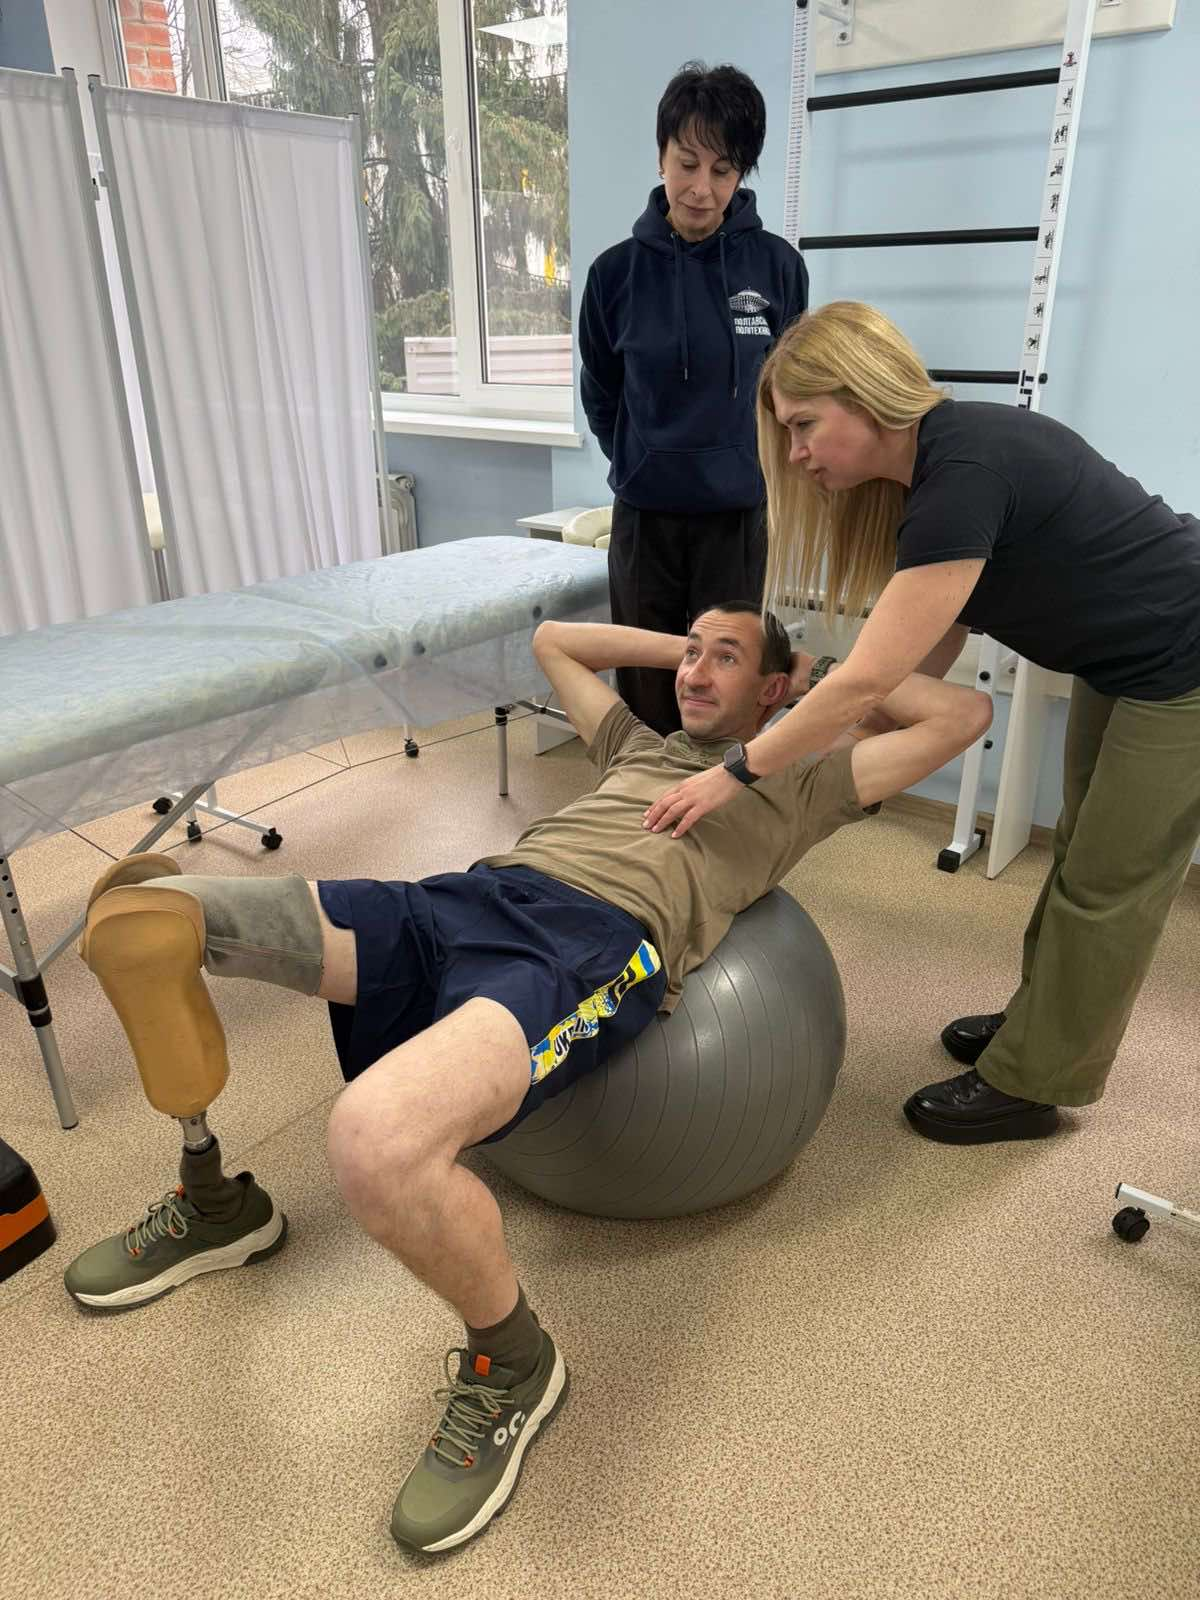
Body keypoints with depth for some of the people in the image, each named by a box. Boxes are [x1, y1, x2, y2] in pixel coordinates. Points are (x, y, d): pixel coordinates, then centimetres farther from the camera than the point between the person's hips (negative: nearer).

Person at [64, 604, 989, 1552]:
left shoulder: (801, 781, 23)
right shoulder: (641, 745, 36)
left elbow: (964, 715, 22)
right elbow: (554, 639, 50)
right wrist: (679, 647, 44)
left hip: (598, 939, -6)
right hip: (471, 895, 7)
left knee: (376, 1140, -39)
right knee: (133, 911, -3)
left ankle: (511, 1364, -4)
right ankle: (214, 1206, 18)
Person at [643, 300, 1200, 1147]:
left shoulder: (965, 471, -31)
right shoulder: (937, 460, -2)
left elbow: (869, 678, -32)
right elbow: (931, 655, 0)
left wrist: (735, 774, -26)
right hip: (1124, 668, 9)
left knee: (1108, 883, 3)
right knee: (1084, 857, 20)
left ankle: (1029, 1084, 18)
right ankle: (1043, 1021, 38)